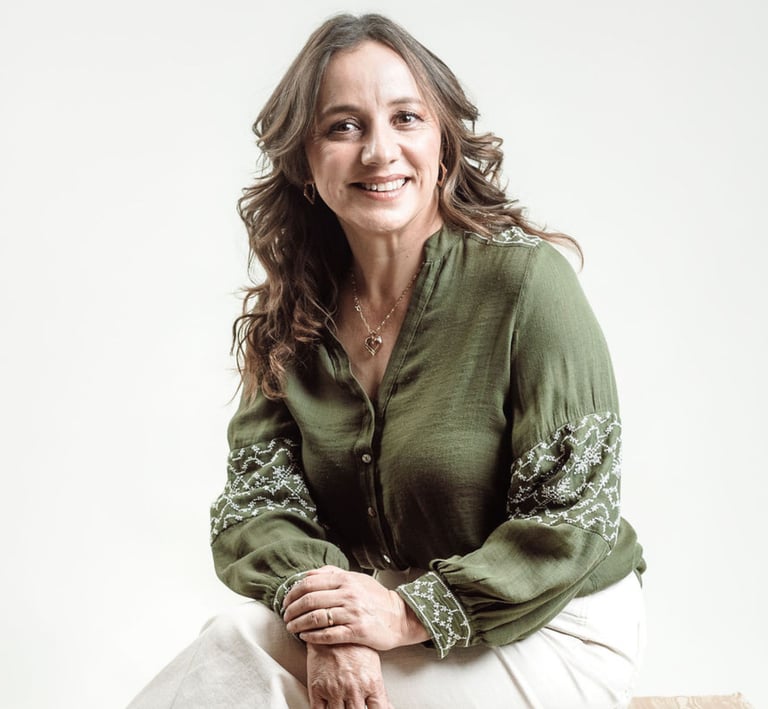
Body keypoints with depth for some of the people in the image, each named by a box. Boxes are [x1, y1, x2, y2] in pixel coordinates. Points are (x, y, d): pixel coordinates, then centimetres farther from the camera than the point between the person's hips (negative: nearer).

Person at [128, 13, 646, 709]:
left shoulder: (526, 280, -16)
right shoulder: (293, 313, 0)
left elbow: (574, 520, -15)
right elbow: (255, 498, -4)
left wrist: (410, 614, -22)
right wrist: (323, 611, -23)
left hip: (545, 626, -4)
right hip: (377, 599, 4)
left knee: (243, 647, -20)